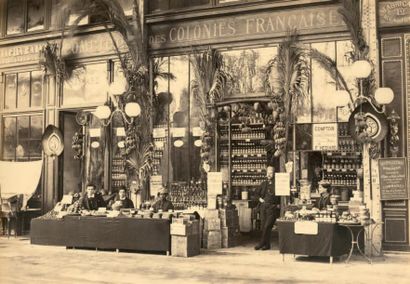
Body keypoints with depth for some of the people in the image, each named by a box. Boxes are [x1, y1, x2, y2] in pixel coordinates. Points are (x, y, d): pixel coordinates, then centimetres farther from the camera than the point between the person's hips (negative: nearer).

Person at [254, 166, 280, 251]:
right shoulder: (264, 183, 14)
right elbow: (257, 193, 26)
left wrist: (279, 204, -5)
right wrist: (260, 199, 9)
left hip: (272, 208, -5)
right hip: (263, 206, 6)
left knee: (267, 226, -11)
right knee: (263, 226, 5)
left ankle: (261, 243, -5)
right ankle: (267, 244, 13)